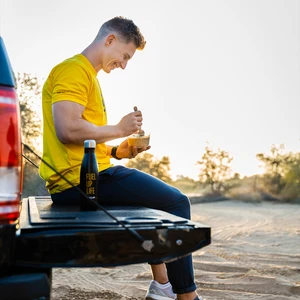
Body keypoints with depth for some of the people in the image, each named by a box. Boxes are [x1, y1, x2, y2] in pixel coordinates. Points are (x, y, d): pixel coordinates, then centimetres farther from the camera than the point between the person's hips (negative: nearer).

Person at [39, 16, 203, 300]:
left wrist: (116, 151, 9)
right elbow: (67, 130, -25)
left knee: (160, 197, 22)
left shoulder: (86, 74, 22)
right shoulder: (74, 69, -9)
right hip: (80, 178, -11)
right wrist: (119, 129, -11)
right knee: (176, 201, -7)